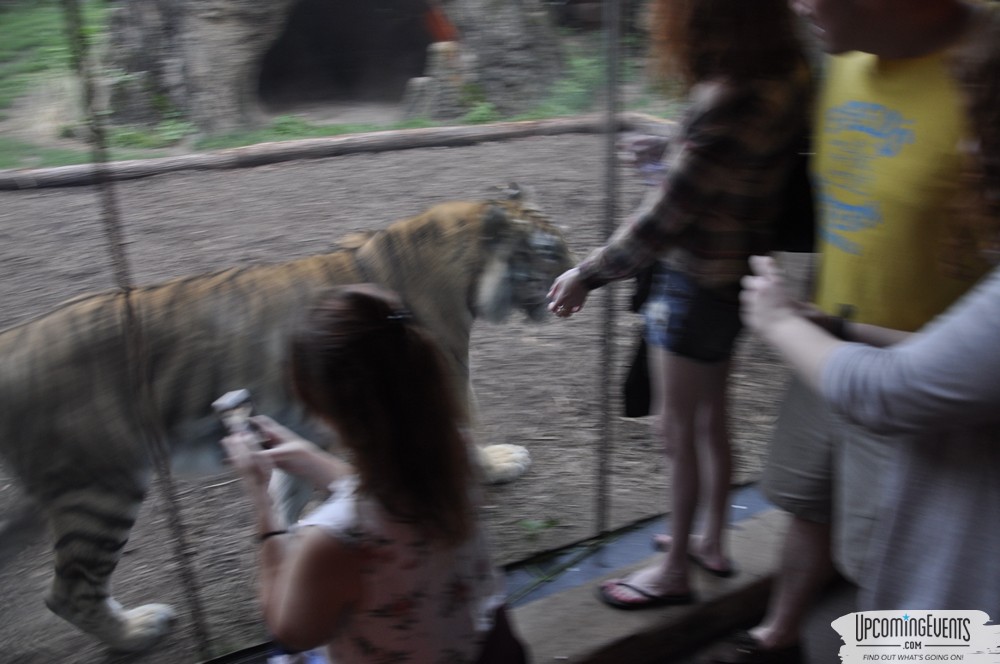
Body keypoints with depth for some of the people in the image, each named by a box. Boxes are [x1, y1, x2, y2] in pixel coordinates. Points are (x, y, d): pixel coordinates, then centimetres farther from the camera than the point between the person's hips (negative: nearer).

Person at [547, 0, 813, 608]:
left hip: (695, 286, -9)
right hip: (731, 278, 9)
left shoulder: (729, 102, -28)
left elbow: (662, 219, -24)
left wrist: (588, 275, -15)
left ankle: (675, 571, 28)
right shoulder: (784, 79, -1)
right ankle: (713, 540, 42)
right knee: (710, 415, 22)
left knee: (678, 427, 8)